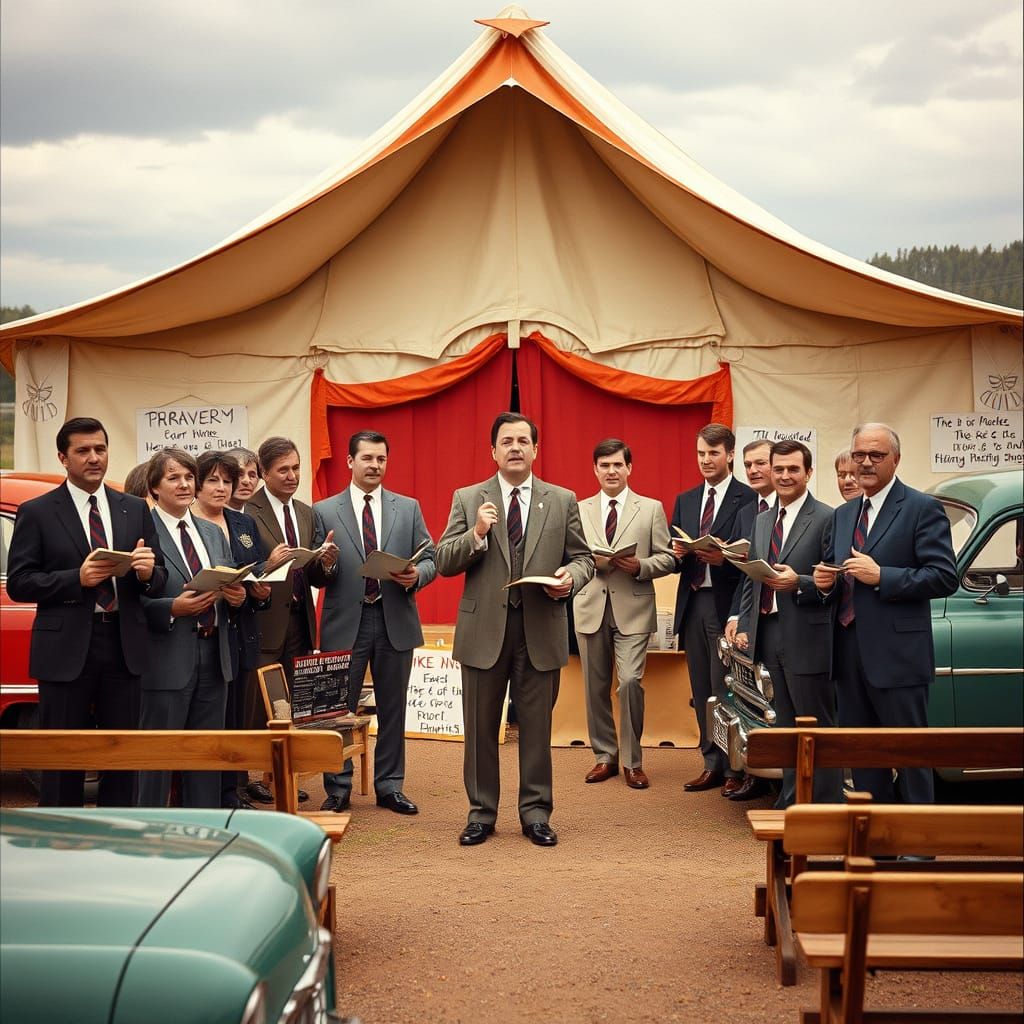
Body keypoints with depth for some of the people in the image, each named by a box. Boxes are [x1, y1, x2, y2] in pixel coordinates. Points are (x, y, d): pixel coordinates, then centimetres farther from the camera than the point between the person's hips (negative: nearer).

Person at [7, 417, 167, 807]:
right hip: (66, 648, -3)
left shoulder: (135, 510, 11)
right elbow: (18, 583, -5)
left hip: (124, 645, 3)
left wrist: (148, 572, -13)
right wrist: (77, 578, -17)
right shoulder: (37, 512, 1)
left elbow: (158, 580, 11)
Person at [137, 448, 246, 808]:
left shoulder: (214, 533, 15)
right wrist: (173, 608, -25)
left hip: (214, 656, 7)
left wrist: (237, 598, -3)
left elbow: (231, 588, 19)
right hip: (167, 659, -7)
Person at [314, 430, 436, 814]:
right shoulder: (324, 511, 3)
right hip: (345, 622, -2)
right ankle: (338, 789, 16)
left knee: (393, 709, 9)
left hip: (395, 620, 2)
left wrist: (417, 575, -14)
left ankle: (389, 787, 20)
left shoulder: (408, 508, 9)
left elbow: (430, 560, 7)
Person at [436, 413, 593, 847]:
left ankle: (535, 812, 18)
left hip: (541, 629, 0)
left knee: (537, 726, 7)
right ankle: (481, 812, 18)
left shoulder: (562, 501, 7)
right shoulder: (467, 500, 5)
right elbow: (443, 562, 0)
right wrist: (476, 534, -16)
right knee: (480, 728, 7)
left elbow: (582, 557, 10)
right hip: (484, 630, 0)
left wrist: (571, 576, -12)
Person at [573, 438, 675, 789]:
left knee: (630, 681, -14)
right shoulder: (580, 510, 11)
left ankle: (633, 761, 0)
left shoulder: (651, 509, 6)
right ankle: (605, 756, 22)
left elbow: (667, 558, 3)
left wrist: (640, 566, -15)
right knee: (596, 686, 8)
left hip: (633, 608, -3)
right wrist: (591, 561, -13)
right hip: (591, 608, 3)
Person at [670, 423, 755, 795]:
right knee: (701, 690, 11)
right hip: (693, 603, 6)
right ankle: (712, 764, 19)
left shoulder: (748, 499, -5)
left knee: (725, 690, -5)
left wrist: (723, 559, -24)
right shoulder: (684, 501, 15)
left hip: (727, 604, -6)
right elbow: (674, 562, 15)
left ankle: (736, 768, 3)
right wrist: (679, 553, -7)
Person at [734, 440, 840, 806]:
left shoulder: (826, 519, -7)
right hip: (769, 635, 7)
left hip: (808, 639, -7)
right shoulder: (763, 521, 16)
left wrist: (798, 583, -24)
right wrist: (744, 626, 12)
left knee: (818, 728, -1)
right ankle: (791, 803, 23)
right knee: (787, 726, 15)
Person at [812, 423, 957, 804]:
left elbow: (945, 577, -14)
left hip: (898, 655, -7)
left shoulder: (922, 509, -5)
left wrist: (881, 576, -20)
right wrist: (826, 582, -2)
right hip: (851, 655, 7)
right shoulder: (843, 515, 16)